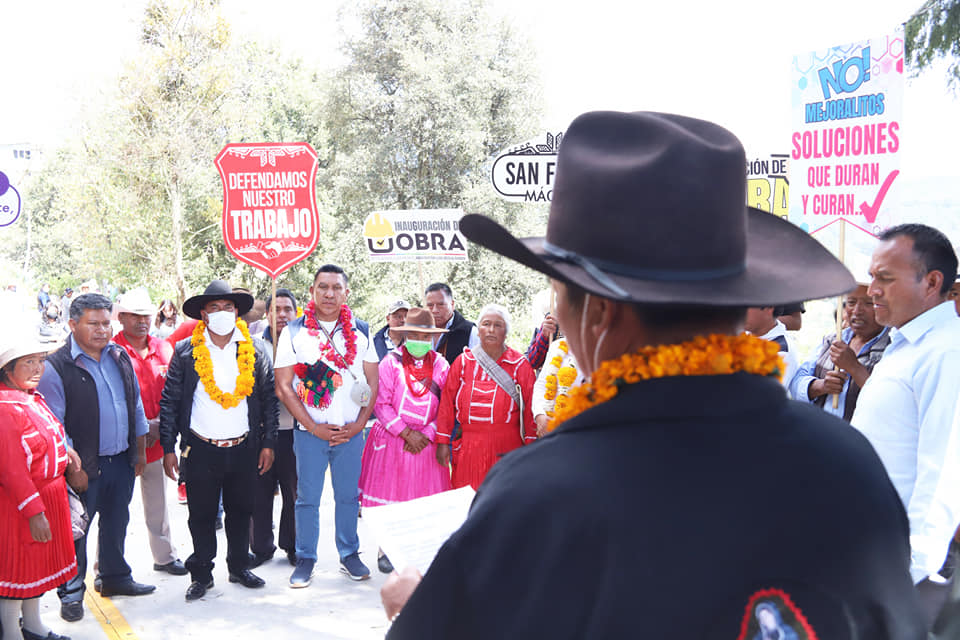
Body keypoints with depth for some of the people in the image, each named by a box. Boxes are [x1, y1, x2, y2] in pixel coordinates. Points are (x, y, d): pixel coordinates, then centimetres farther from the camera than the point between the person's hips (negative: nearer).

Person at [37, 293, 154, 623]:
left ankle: (114, 577, 36)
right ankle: (71, 592, 20)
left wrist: (140, 451, 14)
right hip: (84, 466, -6)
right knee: (76, 530, 4)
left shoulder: (120, 356, 6)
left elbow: (136, 406, 14)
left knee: (116, 523, 19)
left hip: (122, 460, 6)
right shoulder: (57, 367, -13)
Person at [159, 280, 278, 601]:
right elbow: (169, 402, 1)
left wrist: (268, 443, 2)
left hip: (244, 448, 1)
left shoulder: (256, 350, 3)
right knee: (201, 514, 7)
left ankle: (240, 567, 30)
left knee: (241, 511, 13)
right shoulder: (185, 351, -1)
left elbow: (269, 399, 6)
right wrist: (168, 448, -3)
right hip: (200, 448, -1)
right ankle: (202, 574, 22)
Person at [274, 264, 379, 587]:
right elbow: (283, 387, -3)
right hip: (309, 431, -1)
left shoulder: (361, 332, 5)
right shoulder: (294, 332, -1)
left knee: (348, 494, 10)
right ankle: (305, 559, 17)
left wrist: (359, 424, -4)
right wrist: (314, 427, -8)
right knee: (308, 497, 5)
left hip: (351, 431, 2)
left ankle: (349, 554, 23)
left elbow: (372, 382, 7)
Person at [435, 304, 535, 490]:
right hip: (469, 449, 1)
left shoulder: (520, 365, 3)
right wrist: (442, 442, 2)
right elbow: (447, 403, 6)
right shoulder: (463, 362, 7)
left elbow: (531, 406, 1)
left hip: (507, 447, -1)